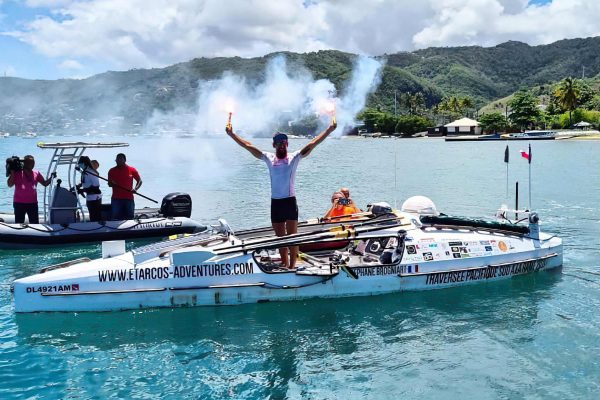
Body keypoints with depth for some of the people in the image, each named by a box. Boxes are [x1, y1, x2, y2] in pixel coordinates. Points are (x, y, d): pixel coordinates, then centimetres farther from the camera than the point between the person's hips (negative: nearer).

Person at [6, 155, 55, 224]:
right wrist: (12, 172, -14)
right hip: (19, 203, -3)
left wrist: (51, 177, -6)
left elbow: (45, 183, 10)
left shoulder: (36, 173, 7)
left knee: (35, 224, 8)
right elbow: (10, 185, -9)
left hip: (33, 203, 3)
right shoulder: (17, 173, -3)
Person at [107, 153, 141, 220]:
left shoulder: (132, 170, 4)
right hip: (116, 199, 0)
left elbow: (139, 181, 8)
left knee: (129, 219, 5)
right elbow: (109, 183, 10)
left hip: (129, 198, 0)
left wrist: (135, 189, -9)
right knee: (116, 219, -1)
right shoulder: (112, 171, 7)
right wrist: (112, 184, -14)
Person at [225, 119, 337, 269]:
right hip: (275, 202, 3)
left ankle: (292, 264, 7)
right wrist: (231, 134, 1)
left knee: (292, 235, 0)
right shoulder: (269, 158, 5)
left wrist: (329, 130, -18)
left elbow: (312, 144, -10)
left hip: (290, 201, -3)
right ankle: (284, 263, 24)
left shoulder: (294, 157, -2)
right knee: (280, 236, 12)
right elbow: (248, 146, 4)